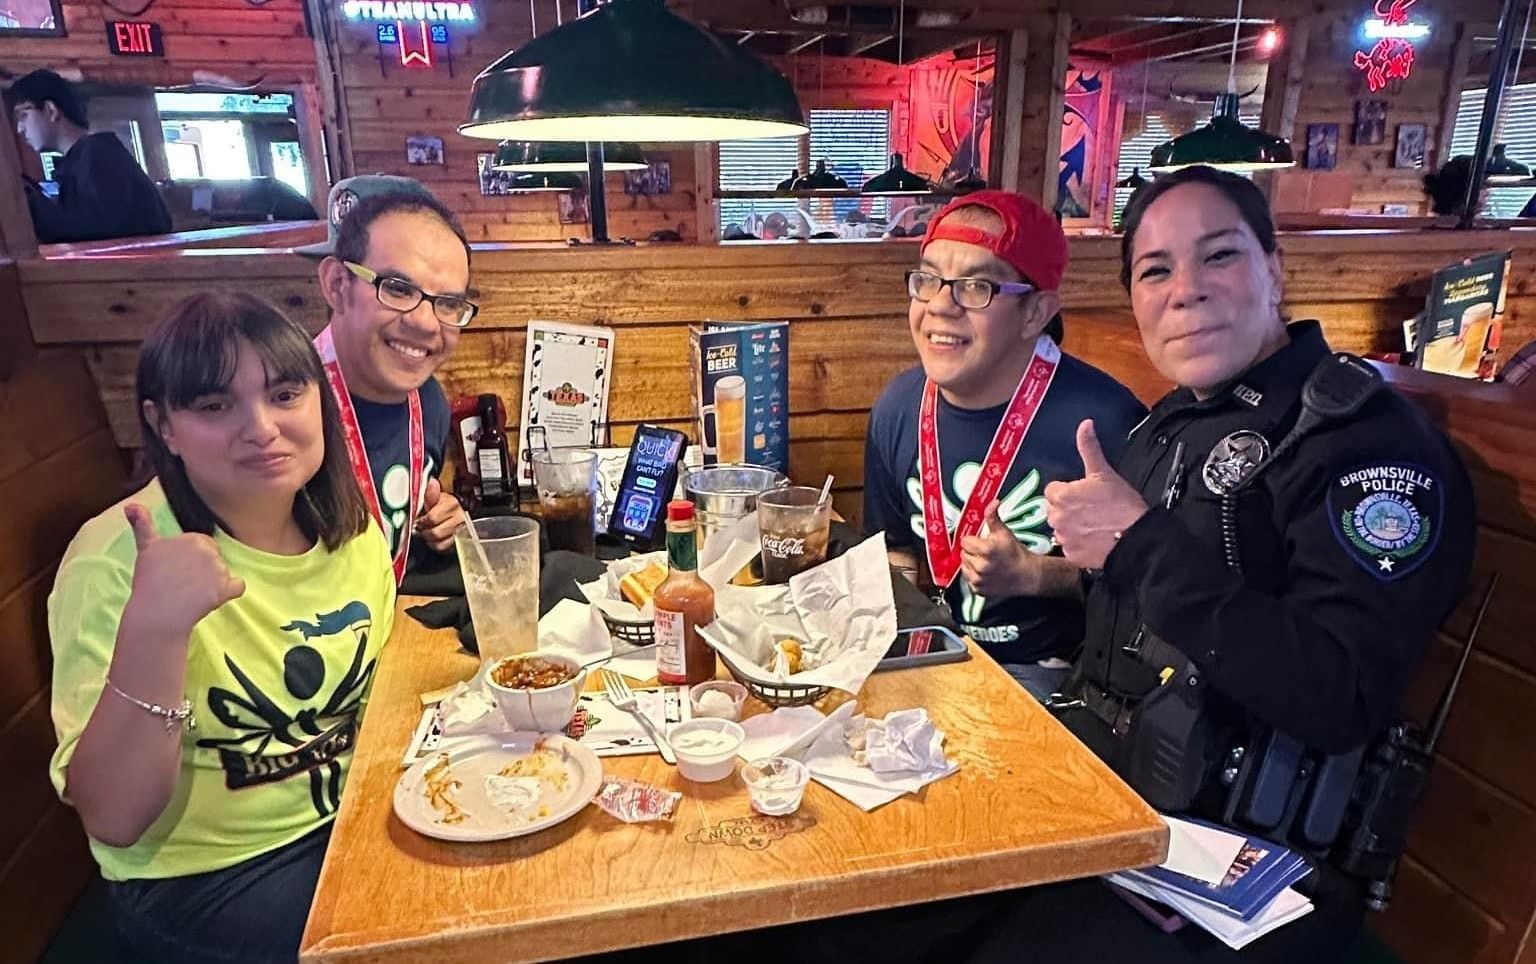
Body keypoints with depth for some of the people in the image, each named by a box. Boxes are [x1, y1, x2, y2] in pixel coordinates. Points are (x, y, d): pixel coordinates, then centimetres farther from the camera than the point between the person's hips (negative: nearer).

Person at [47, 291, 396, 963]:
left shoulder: (351, 530, -5)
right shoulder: (116, 562, -20)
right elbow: (114, 822, -24)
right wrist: (152, 631, -38)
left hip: (353, 823, 5)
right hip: (198, 881, -5)